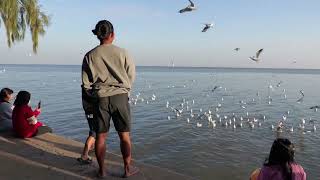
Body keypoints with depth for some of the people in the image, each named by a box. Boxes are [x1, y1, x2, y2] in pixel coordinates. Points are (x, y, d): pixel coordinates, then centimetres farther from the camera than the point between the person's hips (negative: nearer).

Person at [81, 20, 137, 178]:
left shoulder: (90, 56, -2)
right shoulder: (122, 53, -5)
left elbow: (86, 83, 1)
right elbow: (131, 75, 1)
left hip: (100, 98, 1)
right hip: (120, 96, -1)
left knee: (101, 136, 11)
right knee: (124, 134, 10)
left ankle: (101, 170, 22)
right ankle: (127, 169, 20)